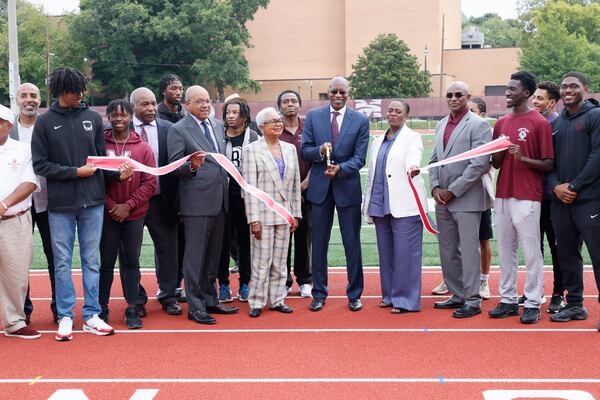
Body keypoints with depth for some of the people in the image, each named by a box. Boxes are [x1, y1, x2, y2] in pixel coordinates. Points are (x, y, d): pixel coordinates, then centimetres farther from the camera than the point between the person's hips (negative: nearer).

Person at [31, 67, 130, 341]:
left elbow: (101, 157, 9)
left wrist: (118, 172, -9)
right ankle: (65, 316, 15)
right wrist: (76, 172, -12)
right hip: (60, 204, -2)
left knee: (92, 260, 8)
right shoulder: (45, 122, -1)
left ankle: (91, 315, 16)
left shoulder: (93, 118, 5)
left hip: (93, 200, 2)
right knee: (62, 261, 5)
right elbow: (40, 165, -4)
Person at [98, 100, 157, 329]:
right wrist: (111, 205, -10)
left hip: (135, 215, 1)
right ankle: (102, 308, 17)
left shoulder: (143, 148, 1)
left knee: (131, 262, 8)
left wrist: (128, 205, -9)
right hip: (107, 214, -1)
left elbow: (150, 183, -1)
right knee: (106, 262, 6)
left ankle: (132, 309, 15)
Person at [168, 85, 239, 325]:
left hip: (220, 199, 7)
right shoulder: (178, 130, -7)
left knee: (213, 255, 14)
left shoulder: (217, 126, 15)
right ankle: (195, 307, 5)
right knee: (195, 256, -2)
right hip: (197, 201, -7)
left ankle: (210, 300, 25)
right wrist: (192, 165, -29)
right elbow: (174, 166, -10)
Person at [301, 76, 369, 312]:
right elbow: (305, 151, 2)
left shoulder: (360, 121, -1)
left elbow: (359, 158, -6)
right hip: (320, 187, 1)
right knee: (319, 243, 8)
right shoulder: (313, 116, 3)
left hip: (348, 187, -1)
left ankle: (354, 295, 17)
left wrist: (339, 168, -23)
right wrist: (320, 151, -19)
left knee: (352, 243, 5)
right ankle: (319, 294, 19)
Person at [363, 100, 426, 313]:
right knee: (386, 252, 10)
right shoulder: (378, 142, 18)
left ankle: (405, 299, 1)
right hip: (380, 205, 6)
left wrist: (413, 167, -45)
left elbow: (413, 158, -22)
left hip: (404, 206, -6)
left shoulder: (412, 138, 0)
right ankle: (389, 295, 20)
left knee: (405, 253, -6)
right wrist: (367, 204, 19)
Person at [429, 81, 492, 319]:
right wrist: (435, 188, 1)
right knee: (448, 252, 12)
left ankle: (472, 301, 5)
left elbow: (480, 164, -15)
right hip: (442, 200, 7)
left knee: (469, 251, -3)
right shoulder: (441, 125, 15)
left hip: (466, 199, -7)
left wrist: (452, 191, -13)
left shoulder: (478, 125, -8)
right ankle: (457, 295, 23)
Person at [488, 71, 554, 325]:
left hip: (527, 197, -6)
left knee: (531, 251, -2)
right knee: (506, 251, 10)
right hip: (502, 196, 6)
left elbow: (549, 164, -6)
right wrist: (500, 151, -5)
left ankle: (533, 304, 5)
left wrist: (524, 158, -20)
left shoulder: (539, 123, -4)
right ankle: (508, 300, 18)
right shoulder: (501, 123, 14)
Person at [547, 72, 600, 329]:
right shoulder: (556, 123, 15)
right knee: (567, 255, 11)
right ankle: (574, 305, 22)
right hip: (560, 201, 6)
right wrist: (555, 186, -4)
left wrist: (574, 186, -13)